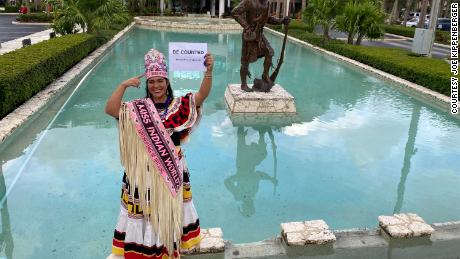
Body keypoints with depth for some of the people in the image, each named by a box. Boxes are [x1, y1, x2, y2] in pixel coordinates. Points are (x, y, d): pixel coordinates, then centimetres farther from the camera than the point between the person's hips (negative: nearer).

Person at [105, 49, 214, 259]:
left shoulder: (179, 105, -5)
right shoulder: (137, 108, -5)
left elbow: (202, 95, -19)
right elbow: (110, 110, -17)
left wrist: (208, 72, -34)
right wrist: (123, 85, -24)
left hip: (172, 168, 1)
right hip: (145, 170, -1)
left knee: (171, 208, 19)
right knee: (146, 211, 10)